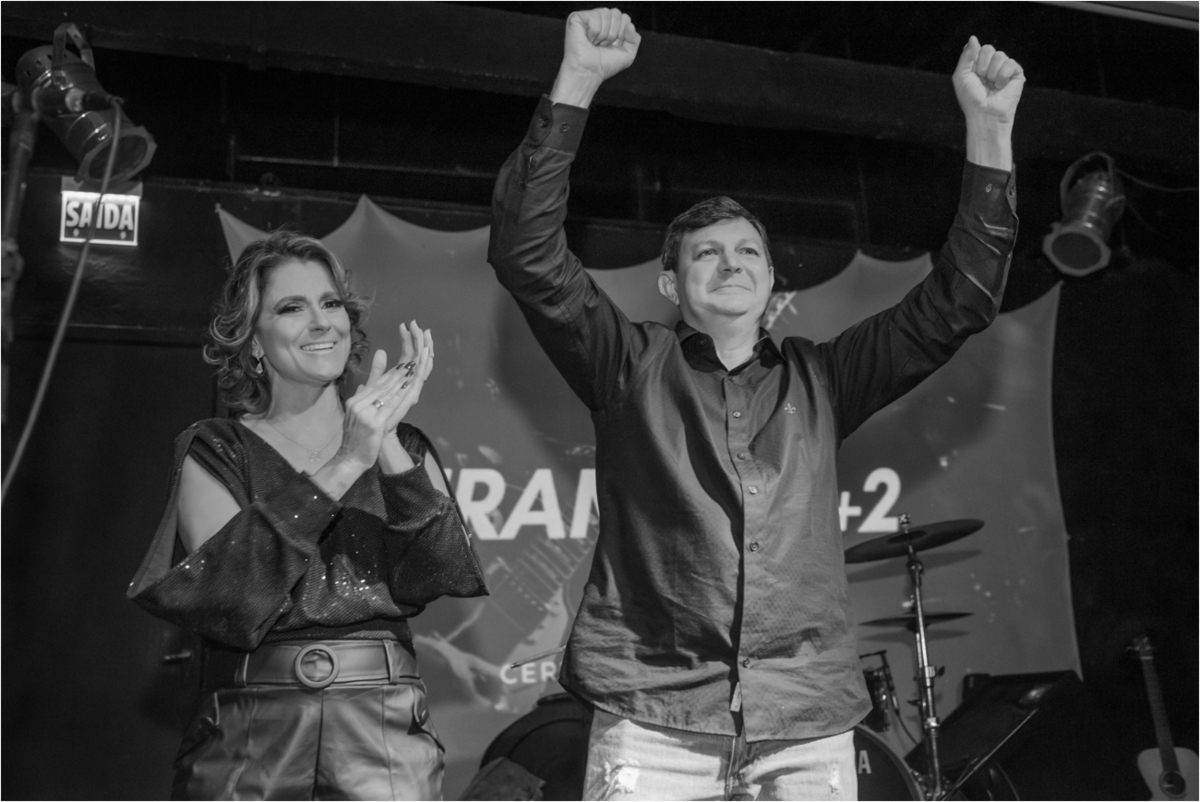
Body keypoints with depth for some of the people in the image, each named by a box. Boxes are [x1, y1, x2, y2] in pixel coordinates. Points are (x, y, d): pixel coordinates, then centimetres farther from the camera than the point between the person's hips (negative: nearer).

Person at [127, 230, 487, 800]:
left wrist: (390, 449, -19)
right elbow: (223, 593, -13)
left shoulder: (403, 448, 7)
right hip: (247, 745, -1)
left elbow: (435, 576, -7)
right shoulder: (215, 451, 3)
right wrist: (343, 467, -20)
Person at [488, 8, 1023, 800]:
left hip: (809, 726, 3)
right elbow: (528, 253, -3)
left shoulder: (819, 378, 14)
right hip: (653, 719, -2)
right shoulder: (633, 366, 8)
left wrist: (989, 128, 4)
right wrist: (577, 82, -10)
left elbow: (959, 298, 11)